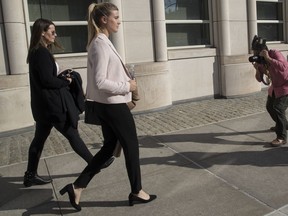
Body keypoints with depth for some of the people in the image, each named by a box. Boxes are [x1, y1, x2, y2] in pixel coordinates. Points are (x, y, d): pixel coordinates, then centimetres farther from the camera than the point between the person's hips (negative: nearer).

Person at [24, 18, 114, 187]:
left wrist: (62, 78, 3)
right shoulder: (42, 53, -16)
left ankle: (30, 175, 23)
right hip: (53, 104, -10)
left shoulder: (36, 52, 14)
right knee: (73, 135, 2)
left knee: (40, 138, 14)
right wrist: (66, 81, -7)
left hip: (43, 105, 10)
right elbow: (47, 80, -21)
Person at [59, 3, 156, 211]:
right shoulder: (101, 44, -18)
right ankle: (137, 192, 25)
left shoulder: (102, 42, 12)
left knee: (109, 147, 17)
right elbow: (100, 82, -24)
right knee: (131, 147, 6)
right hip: (114, 106, -10)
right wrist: (127, 87, -14)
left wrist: (125, 82, 6)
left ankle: (77, 186, 20)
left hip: (107, 105, 10)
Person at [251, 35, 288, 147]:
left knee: (278, 109, -20)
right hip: (275, 87, 9)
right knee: (269, 107, 20)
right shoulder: (260, 60, -4)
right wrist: (257, 68, -21)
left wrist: (268, 58, -42)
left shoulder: (275, 53, -24)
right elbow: (259, 79, -2)